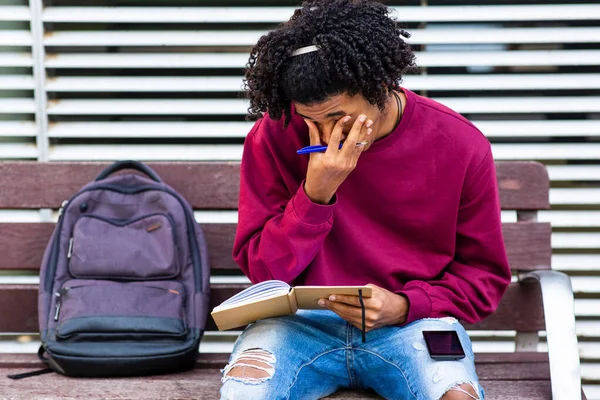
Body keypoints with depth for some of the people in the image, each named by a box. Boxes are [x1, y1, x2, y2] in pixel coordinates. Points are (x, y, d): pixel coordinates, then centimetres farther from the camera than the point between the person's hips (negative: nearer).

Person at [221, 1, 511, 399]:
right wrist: (315, 195, -19)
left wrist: (404, 305, -14)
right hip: (302, 319, 1)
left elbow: (485, 275, 4)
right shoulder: (274, 136, -5)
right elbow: (262, 269, -3)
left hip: (414, 318, 0)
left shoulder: (462, 145, -5)